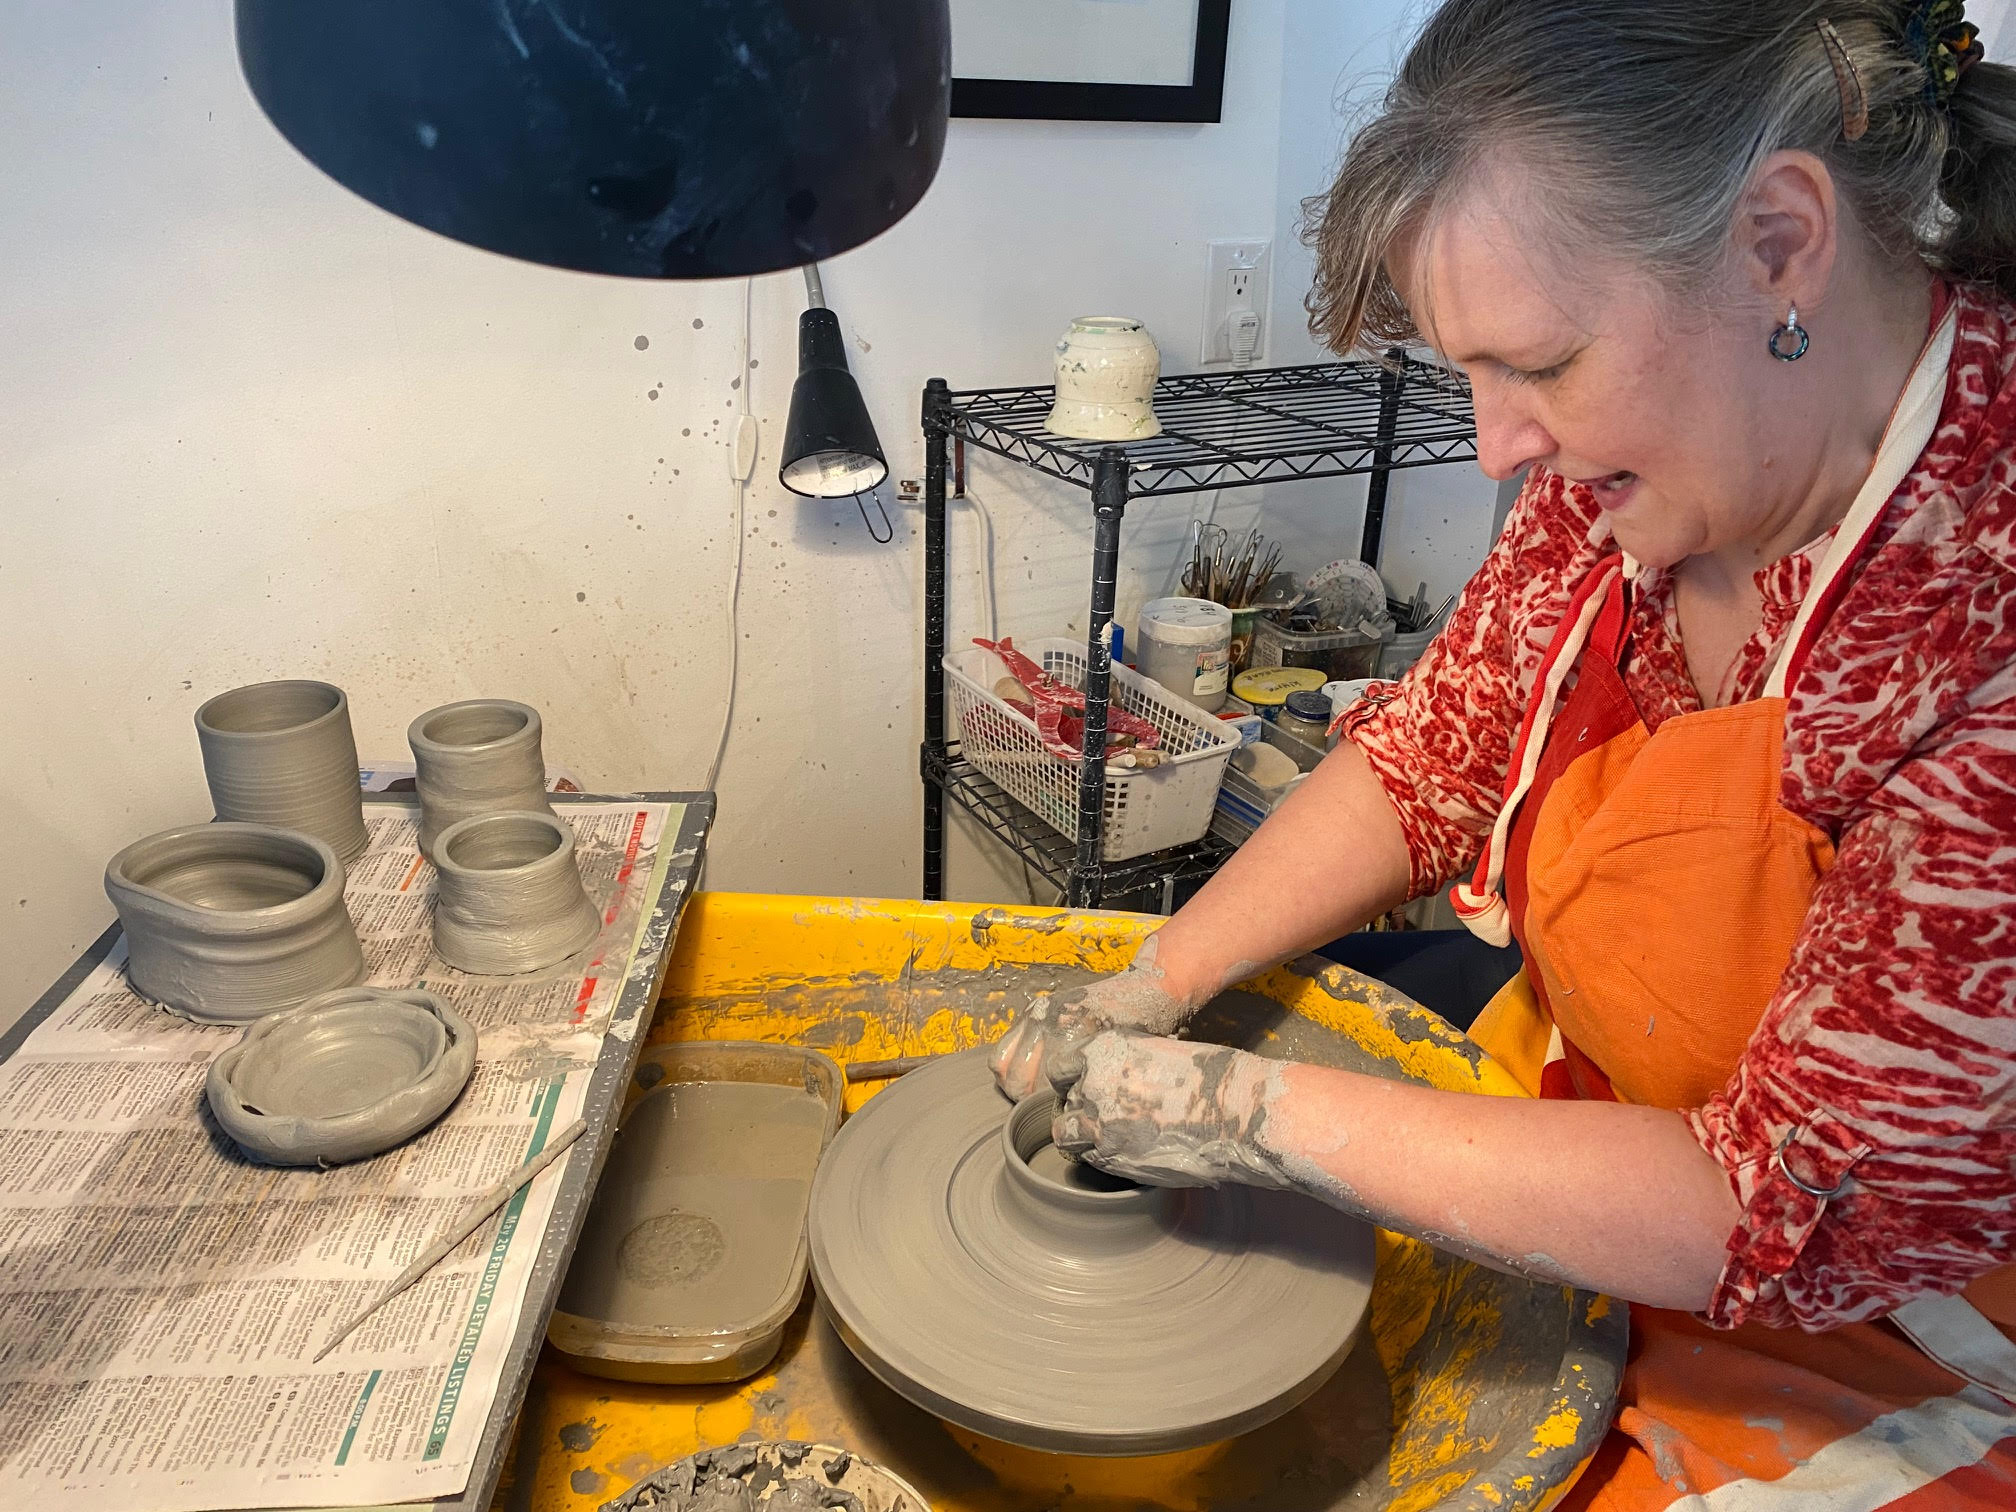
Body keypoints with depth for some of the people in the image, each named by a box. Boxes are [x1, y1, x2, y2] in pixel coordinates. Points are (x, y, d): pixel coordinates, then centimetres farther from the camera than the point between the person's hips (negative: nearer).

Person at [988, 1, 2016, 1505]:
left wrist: (1252, 1109, -25)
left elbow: (1802, 1211, -29)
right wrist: (1151, 988, -8)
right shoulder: (1639, 473, -11)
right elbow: (1430, 758, -1)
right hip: (1580, 1141, 6)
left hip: (1881, 1366, -5)